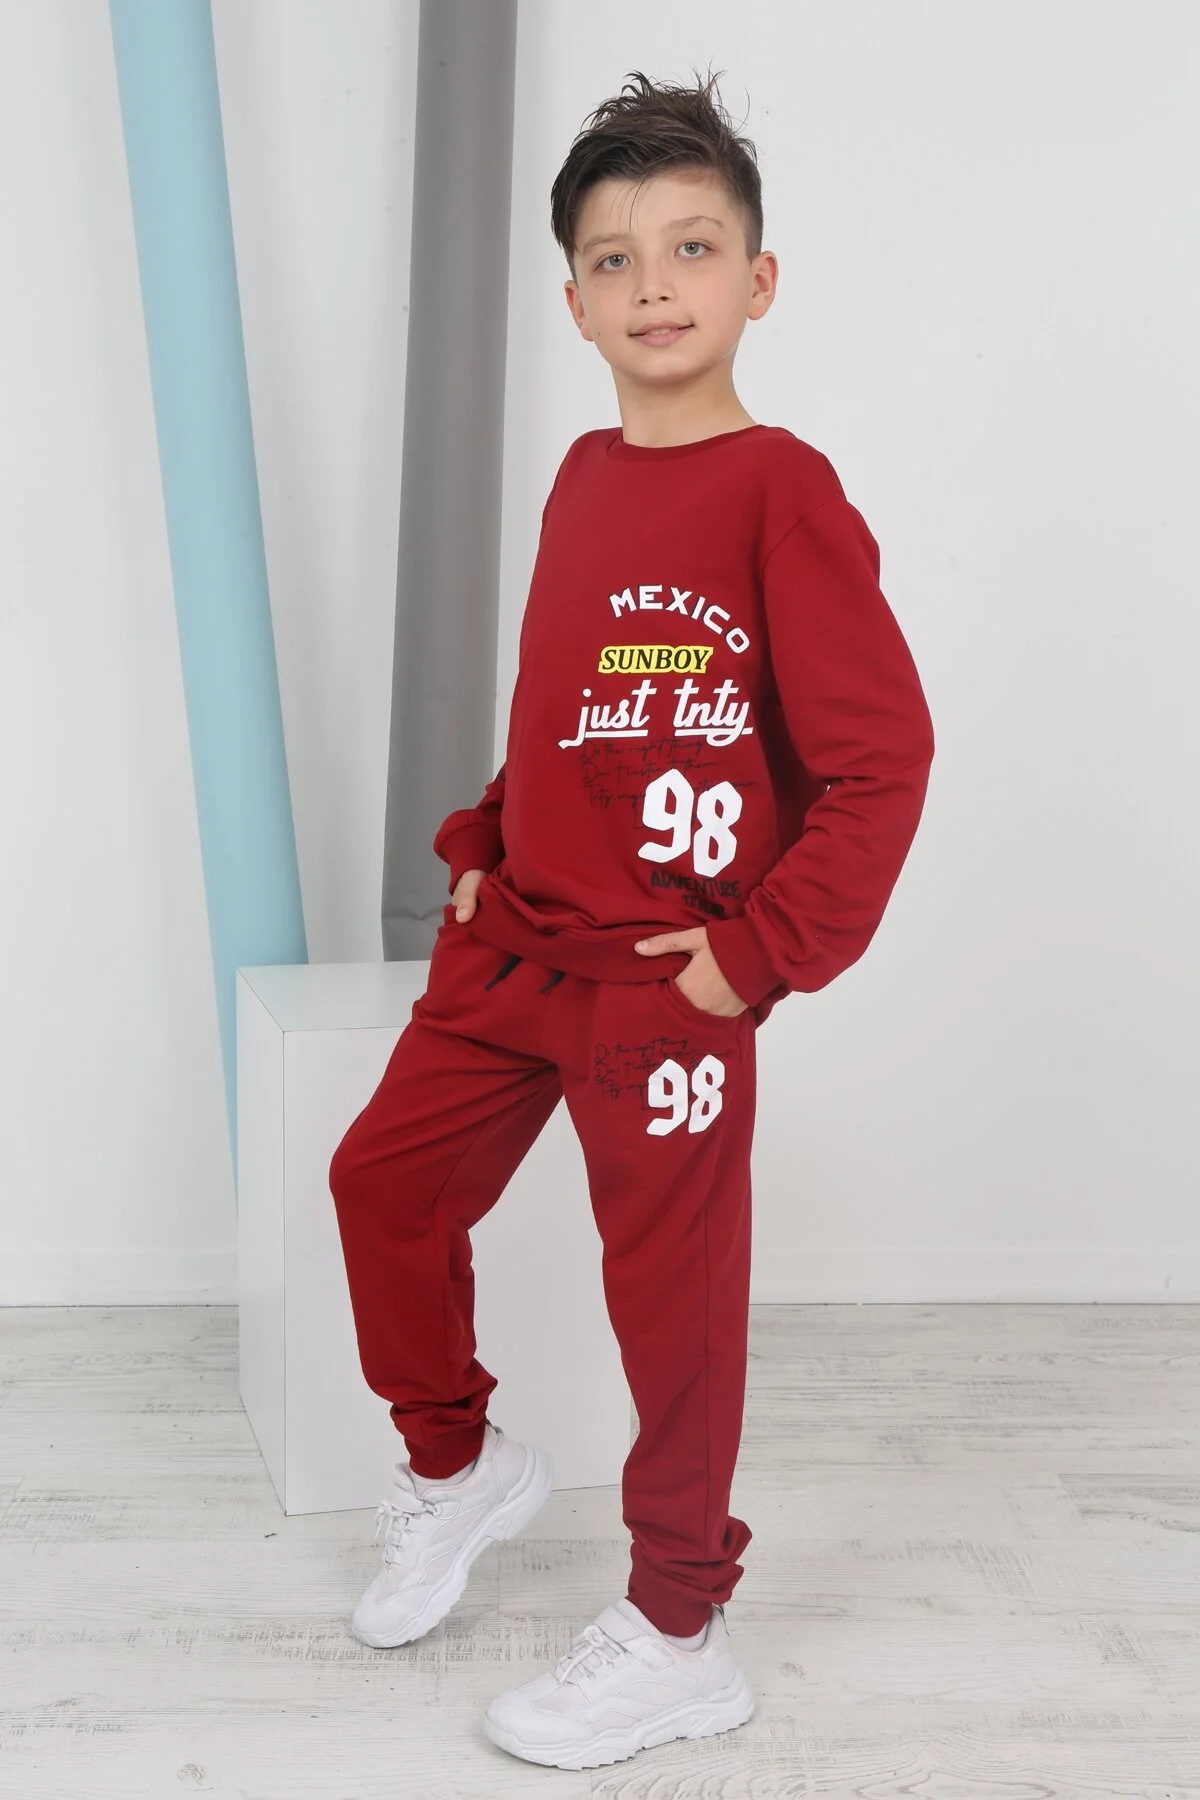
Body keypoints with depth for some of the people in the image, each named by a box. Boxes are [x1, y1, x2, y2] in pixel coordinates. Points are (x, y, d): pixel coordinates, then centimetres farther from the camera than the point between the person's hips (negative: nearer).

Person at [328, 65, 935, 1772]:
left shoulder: (780, 488, -14)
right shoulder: (583, 479, 8)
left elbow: (883, 754, -16)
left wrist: (765, 949, -17)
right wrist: (484, 846, 10)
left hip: (668, 976, -7)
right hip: (512, 939, 8)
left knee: (672, 1286, 4)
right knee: (384, 1178, 14)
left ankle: (677, 1641, 23)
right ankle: (459, 1464, 39)